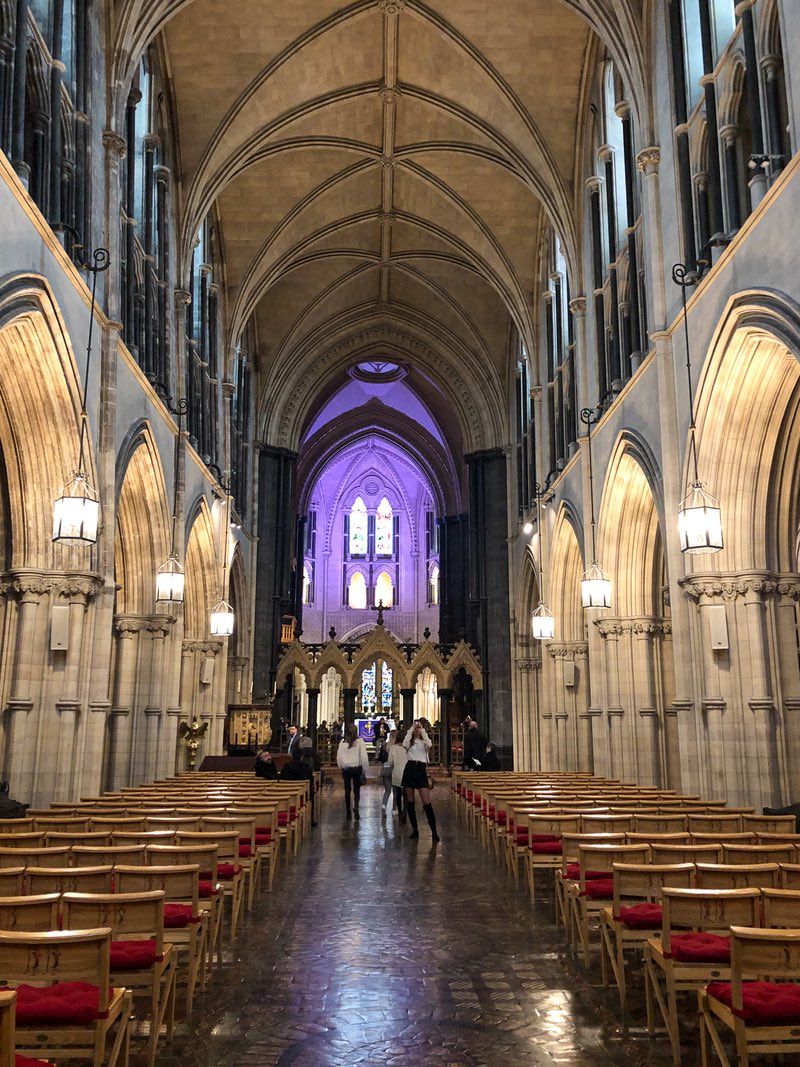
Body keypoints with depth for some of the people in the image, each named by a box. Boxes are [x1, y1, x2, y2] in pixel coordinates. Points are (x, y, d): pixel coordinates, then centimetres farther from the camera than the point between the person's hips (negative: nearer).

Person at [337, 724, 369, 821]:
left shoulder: (342, 742, 0)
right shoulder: (359, 741, -8)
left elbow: (339, 757, 4)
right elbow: (364, 757, -9)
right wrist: (365, 770, -1)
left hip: (345, 769, 2)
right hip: (357, 768, -2)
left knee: (347, 790, 11)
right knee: (357, 790, 7)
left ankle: (348, 813, 15)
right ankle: (356, 807, -15)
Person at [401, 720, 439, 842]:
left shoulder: (424, 742, 11)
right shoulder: (410, 742, 12)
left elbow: (429, 744, -15)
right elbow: (404, 744, -13)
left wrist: (422, 730, -10)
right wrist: (411, 729, -11)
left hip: (421, 770, -2)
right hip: (409, 769, 2)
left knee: (427, 803, -10)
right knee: (410, 802, 4)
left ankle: (434, 831, -7)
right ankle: (415, 830, 15)